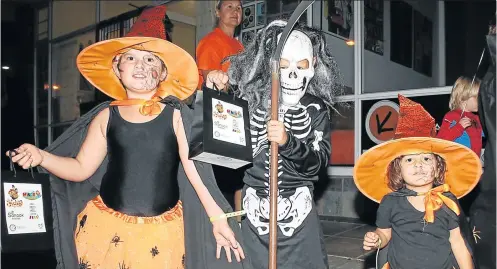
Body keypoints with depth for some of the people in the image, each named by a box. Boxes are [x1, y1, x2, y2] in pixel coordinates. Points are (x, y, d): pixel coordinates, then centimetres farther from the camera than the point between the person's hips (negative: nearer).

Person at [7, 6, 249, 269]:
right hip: (107, 225, 2)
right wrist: (40, 156, -12)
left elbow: (194, 168, -5)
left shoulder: (175, 115, -5)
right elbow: (81, 168, 5)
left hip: (163, 230, -2)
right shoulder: (106, 117, 2)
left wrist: (218, 219, -6)